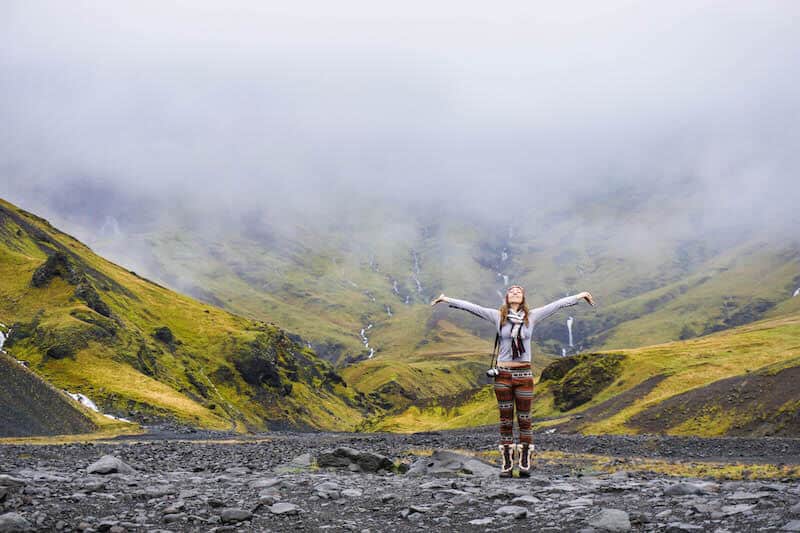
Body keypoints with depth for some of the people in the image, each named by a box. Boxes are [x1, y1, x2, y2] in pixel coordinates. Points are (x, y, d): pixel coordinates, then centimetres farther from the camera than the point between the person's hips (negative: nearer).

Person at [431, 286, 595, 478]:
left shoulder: (532, 317, 4)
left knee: (524, 419, 2)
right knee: (506, 420, 4)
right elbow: (470, 306, -1)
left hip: (524, 375, 0)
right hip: (503, 374, 0)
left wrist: (581, 296, 9)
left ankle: (524, 464, 6)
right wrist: (446, 299, -3)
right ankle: (506, 465, 7)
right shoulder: (498, 316, 2)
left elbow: (557, 304, 7)